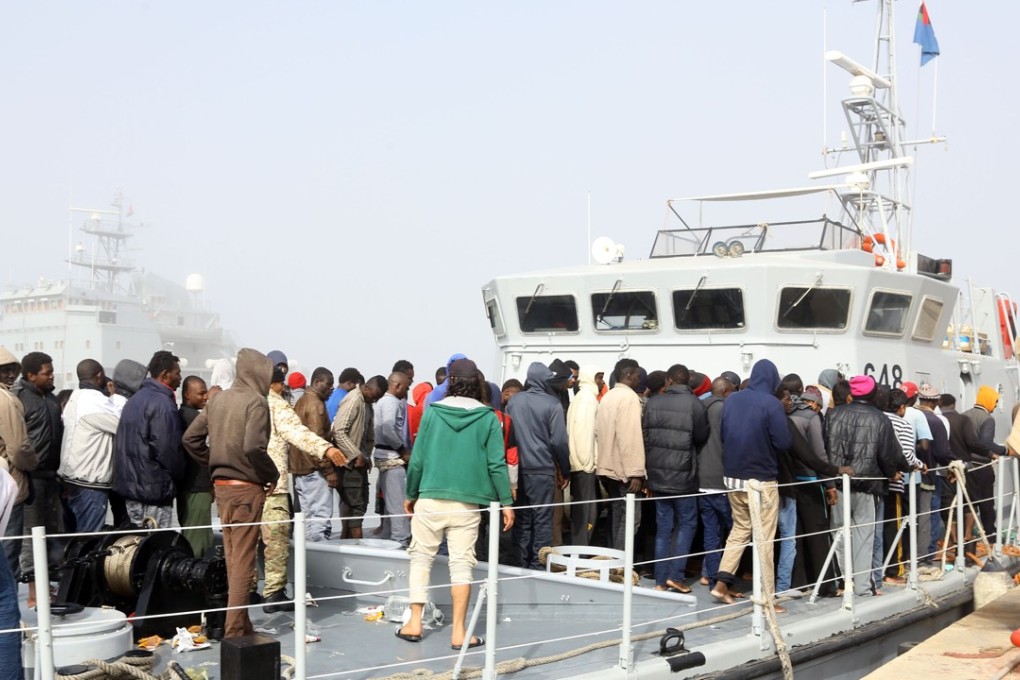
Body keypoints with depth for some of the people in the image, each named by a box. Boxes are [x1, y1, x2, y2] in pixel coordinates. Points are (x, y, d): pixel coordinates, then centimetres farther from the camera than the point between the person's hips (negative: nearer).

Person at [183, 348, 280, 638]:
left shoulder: (218, 399, 9)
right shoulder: (256, 402, -13)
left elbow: (191, 439, 10)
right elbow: (253, 448, -25)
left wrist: (215, 466, 15)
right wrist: (272, 475, -10)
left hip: (221, 486, 7)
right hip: (246, 488, -7)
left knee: (232, 559, 15)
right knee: (243, 562, -2)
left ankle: (240, 624, 23)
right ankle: (235, 630, 1)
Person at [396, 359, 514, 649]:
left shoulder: (433, 411, -1)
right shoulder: (487, 417, -1)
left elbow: (418, 458, 0)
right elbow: (496, 464, -3)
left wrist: (410, 494, 12)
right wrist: (506, 502, 5)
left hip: (430, 499, 0)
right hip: (467, 503, 0)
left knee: (421, 557, 12)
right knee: (461, 564, 4)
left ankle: (414, 623, 11)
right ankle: (458, 632, 5)